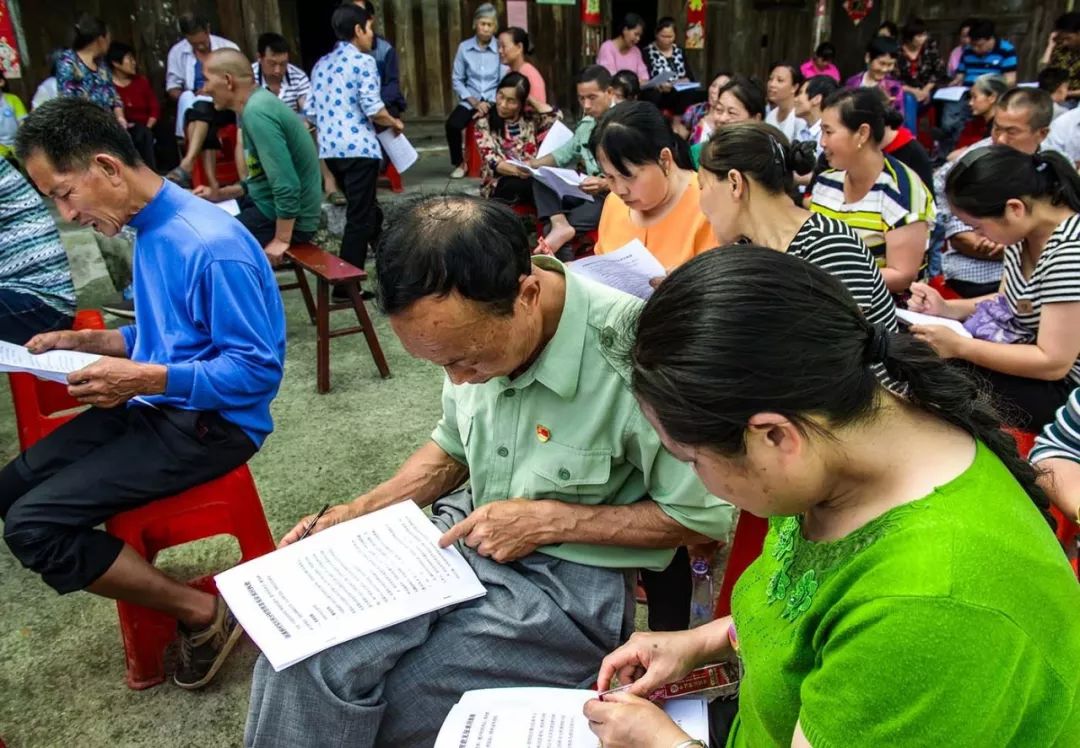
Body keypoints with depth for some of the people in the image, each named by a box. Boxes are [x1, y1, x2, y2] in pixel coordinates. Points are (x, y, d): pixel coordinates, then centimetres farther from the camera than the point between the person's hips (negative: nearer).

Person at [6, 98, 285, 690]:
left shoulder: (211, 245, -23)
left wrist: (144, 380, -27)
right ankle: (144, 579, 13)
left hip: (210, 423, -10)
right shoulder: (150, 229, 8)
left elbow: (259, 370, -22)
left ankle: (204, 614, -3)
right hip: (157, 405, 10)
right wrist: (86, 341, 6)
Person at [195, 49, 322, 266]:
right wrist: (220, 194, 12)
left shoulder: (257, 111, -23)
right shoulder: (256, 103, 9)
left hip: (289, 219, -10)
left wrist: (281, 241, -24)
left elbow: (286, 185, -29)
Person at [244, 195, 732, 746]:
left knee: (351, 694, -15)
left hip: (571, 581, -5)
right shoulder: (475, 331, -8)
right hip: (467, 535, 6)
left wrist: (551, 520, -19)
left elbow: (705, 517, -15)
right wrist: (358, 513, -1)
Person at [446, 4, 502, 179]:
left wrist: (489, 104, -16)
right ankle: (460, 163, 1)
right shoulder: (464, 48, 1)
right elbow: (457, 80, 2)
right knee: (452, 124, -26)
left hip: (493, 101, -1)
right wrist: (474, 102, -10)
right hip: (470, 101, 1)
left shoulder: (501, 48, -3)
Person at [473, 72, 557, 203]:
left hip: (532, 177, 3)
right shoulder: (485, 122, 1)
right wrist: (516, 171, -30)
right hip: (499, 183, -3)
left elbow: (555, 118, -8)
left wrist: (530, 99, 3)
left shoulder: (531, 118, 10)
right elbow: (491, 161, -11)